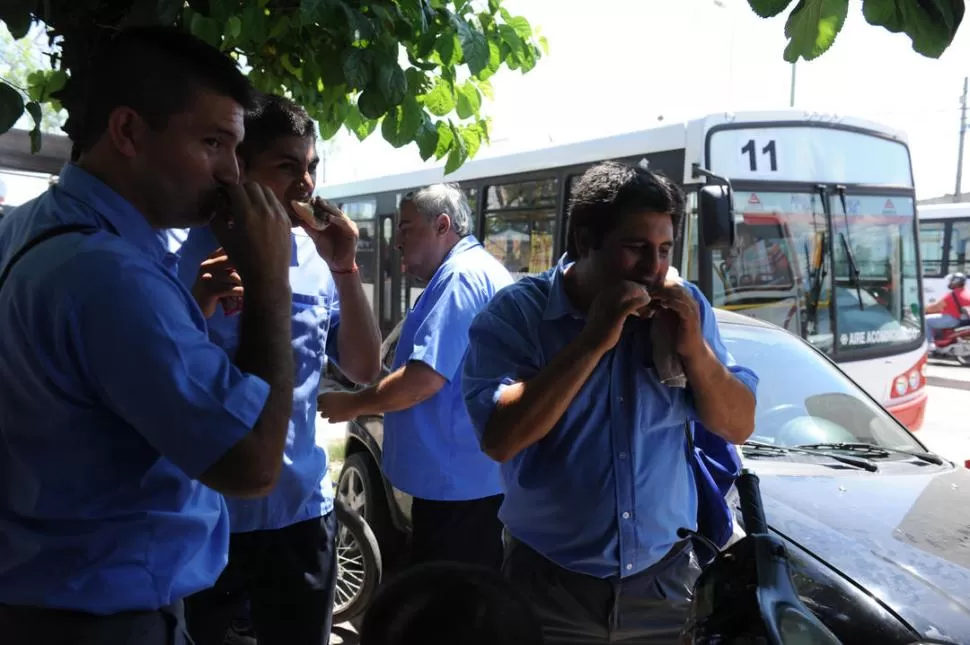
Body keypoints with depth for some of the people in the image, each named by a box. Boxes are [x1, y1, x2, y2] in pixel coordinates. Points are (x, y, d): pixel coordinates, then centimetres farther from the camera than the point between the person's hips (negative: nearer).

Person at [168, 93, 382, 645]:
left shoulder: (316, 258, 1)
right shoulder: (183, 252, -10)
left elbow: (365, 370, -1)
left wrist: (345, 269, -12)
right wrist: (196, 305, -27)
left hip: (299, 507, 3)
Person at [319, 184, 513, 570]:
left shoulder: (460, 276, -17)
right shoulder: (481, 272, 17)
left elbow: (423, 379, -24)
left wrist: (352, 404, -10)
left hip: (457, 477, -11)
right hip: (472, 474, 11)